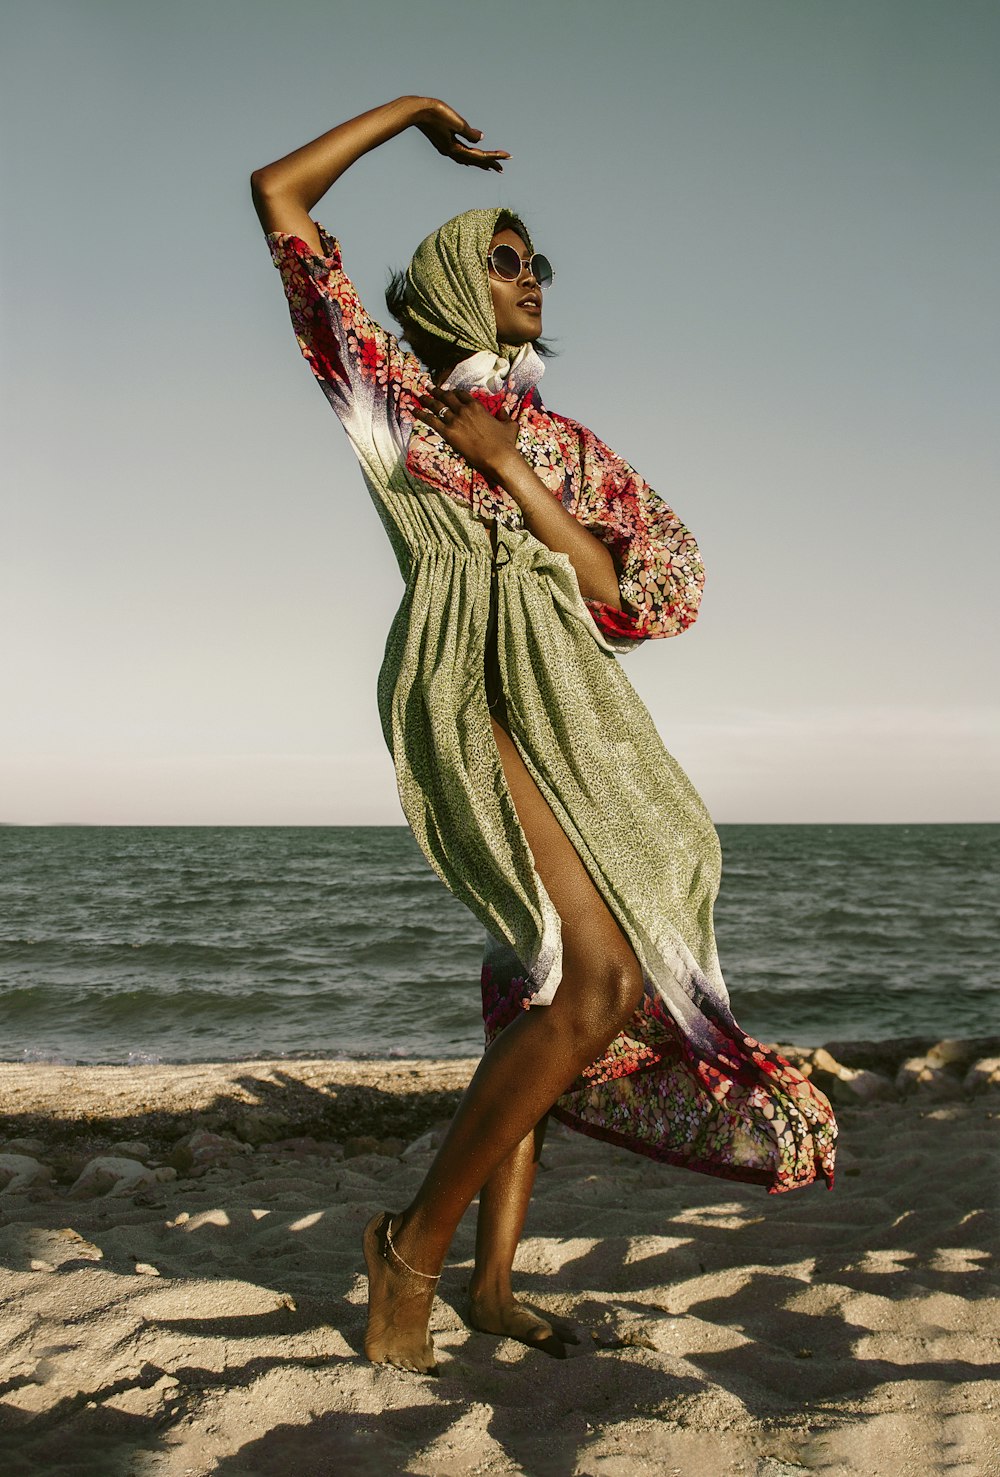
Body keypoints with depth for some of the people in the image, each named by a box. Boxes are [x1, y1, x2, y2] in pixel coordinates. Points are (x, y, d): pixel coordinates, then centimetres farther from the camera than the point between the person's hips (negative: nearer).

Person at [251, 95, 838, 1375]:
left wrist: (510, 471, 2)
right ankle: (414, 1242, -6)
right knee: (605, 980, -21)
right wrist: (410, 109, 19)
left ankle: (491, 1279, 13)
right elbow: (278, 192, 10)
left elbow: (631, 593, 10)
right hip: (469, 690, -7)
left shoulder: (562, 441, 23)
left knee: (544, 982, 3)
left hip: (570, 706, 7)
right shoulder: (394, 390, 12)